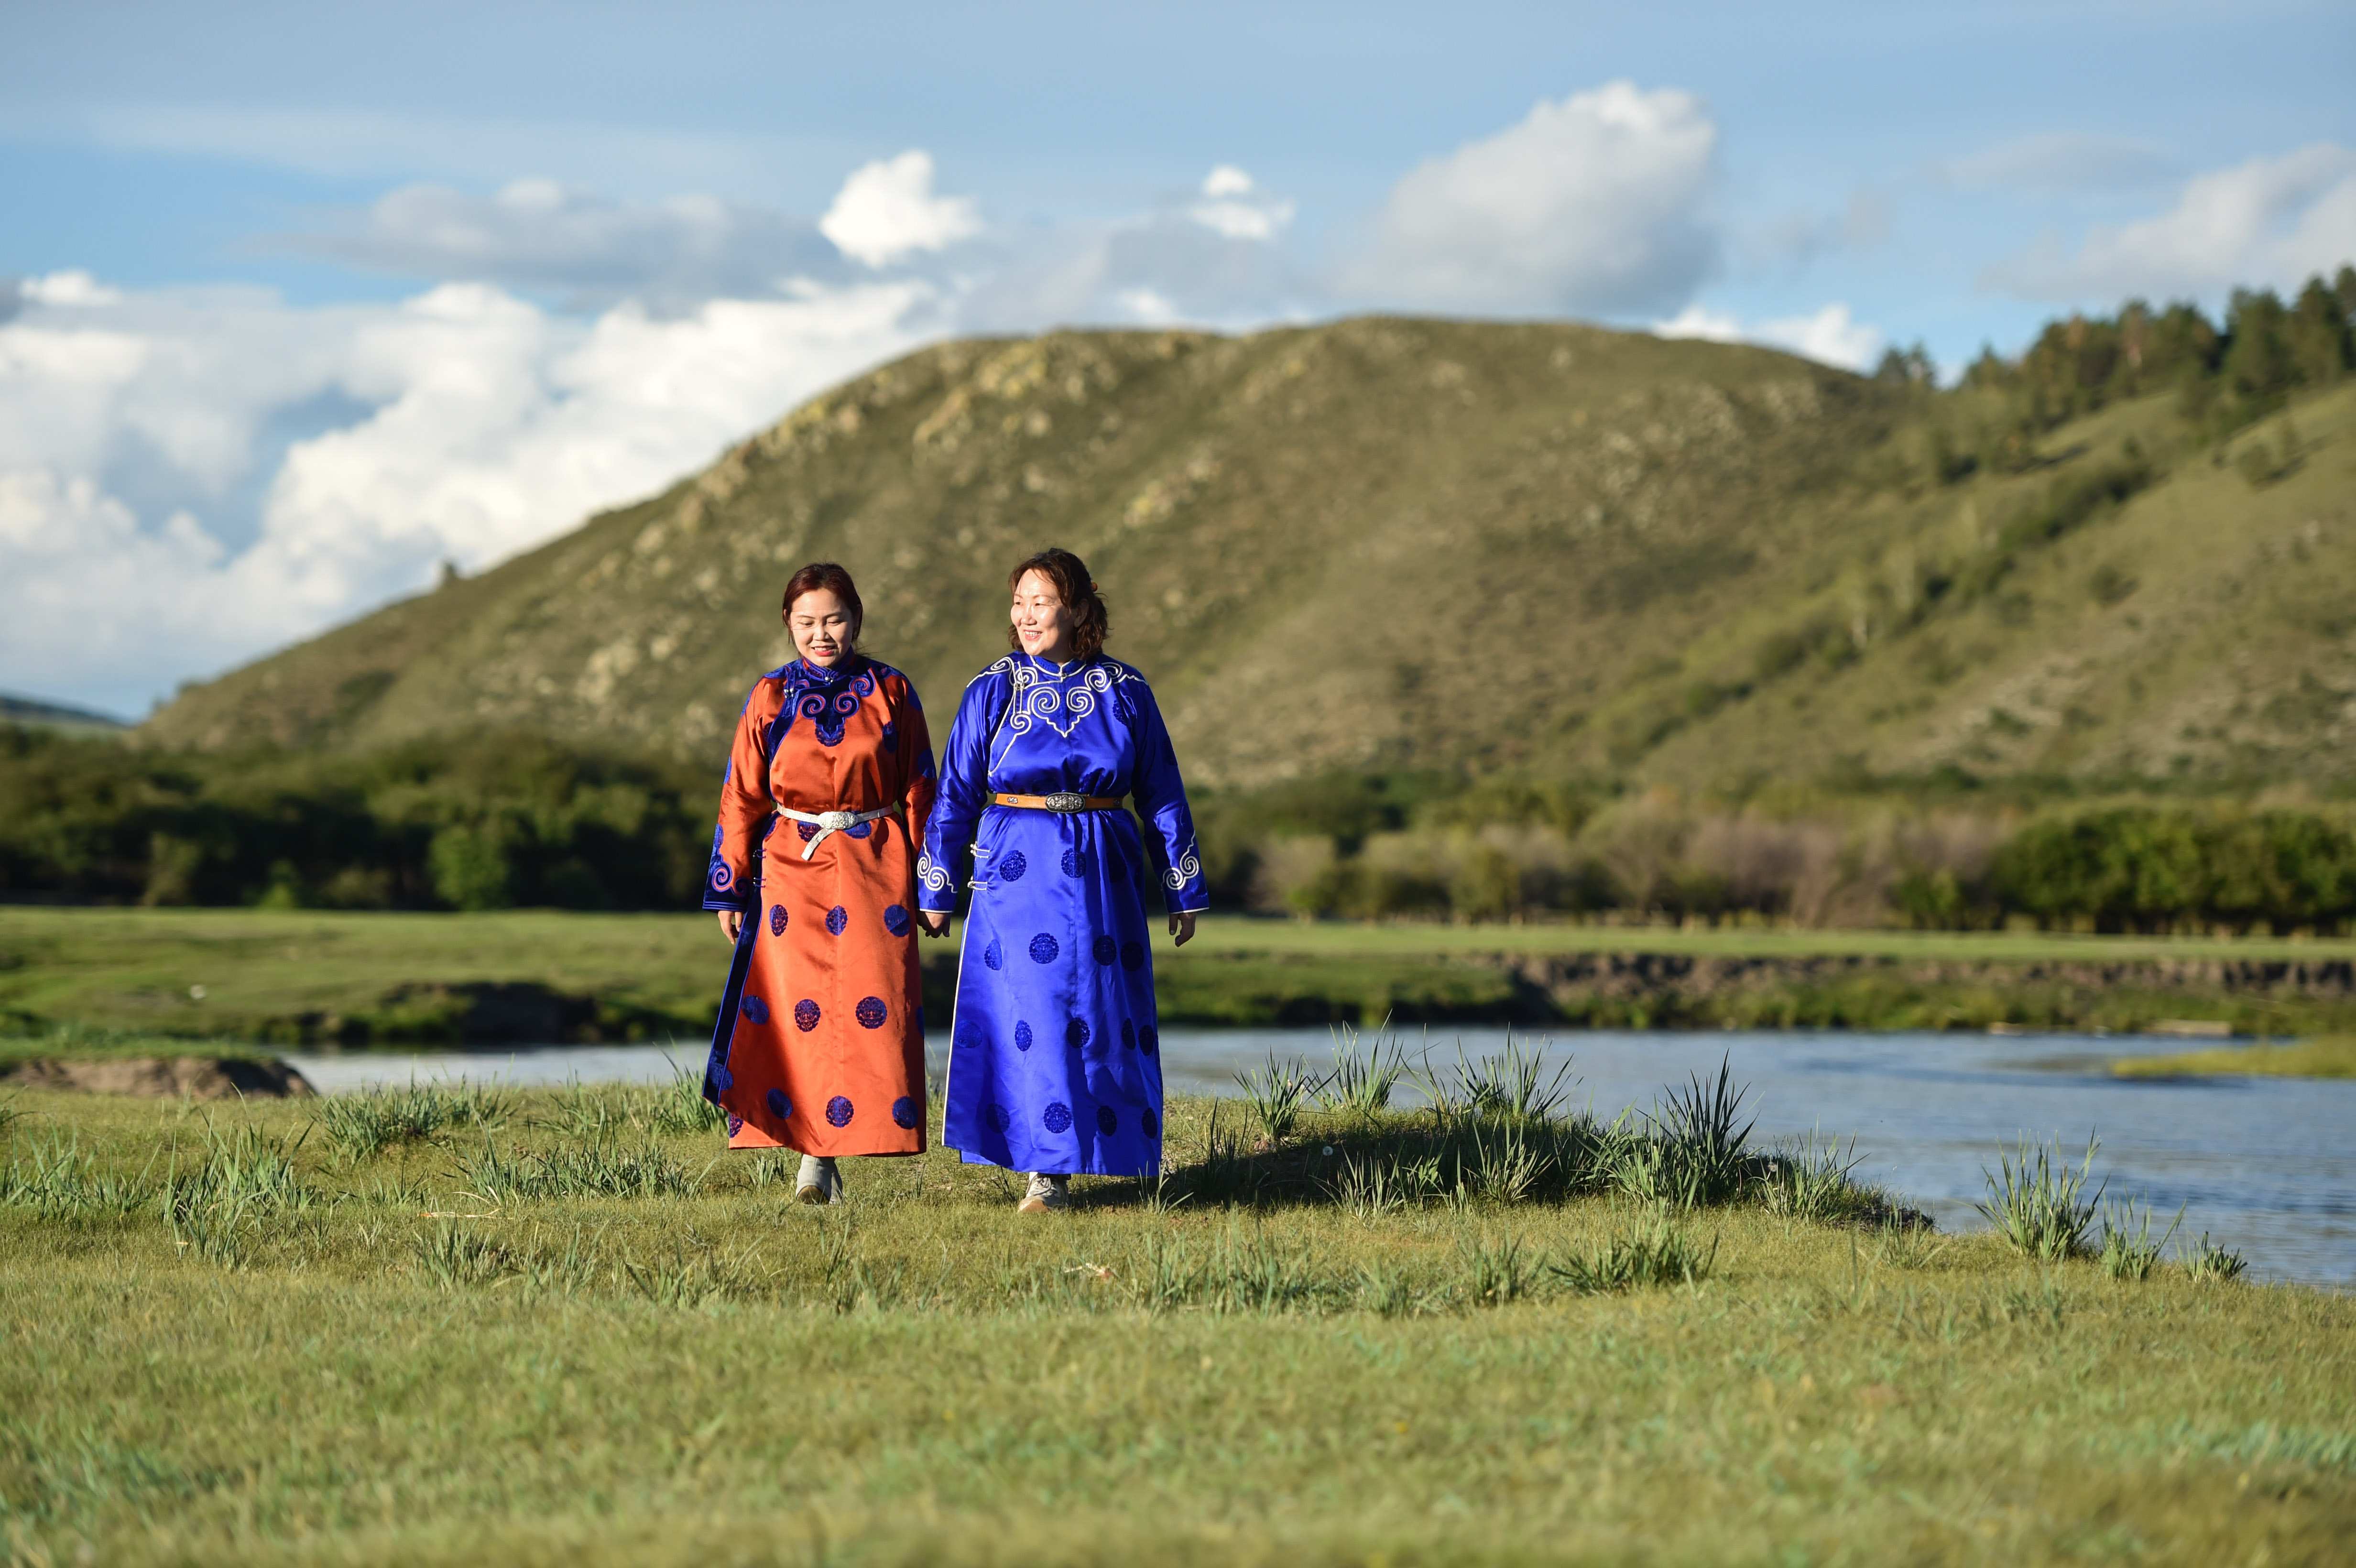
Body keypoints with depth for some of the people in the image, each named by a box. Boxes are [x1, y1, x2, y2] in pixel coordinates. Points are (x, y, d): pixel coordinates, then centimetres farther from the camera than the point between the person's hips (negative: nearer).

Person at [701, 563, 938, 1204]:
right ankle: (813, 1153, 0)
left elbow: (918, 790, 8)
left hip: (875, 871, 0)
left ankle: (849, 1134, 2)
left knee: (875, 1010, -8)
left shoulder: (891, 693, 4)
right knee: (796, 1012, -6)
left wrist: (922, 881, 5)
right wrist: (728, 888, 5)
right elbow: (741, 797, 7)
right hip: (792, 871, 0)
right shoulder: (771, 698, 5)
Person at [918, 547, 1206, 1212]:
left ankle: (1075, 1155, 14)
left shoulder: (1123, 692, 3)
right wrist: (936, 889, 6)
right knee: (1022, 1016, -4)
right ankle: (1040, 1167, 4)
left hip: (1100, 876, 1)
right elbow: (955, 795, 5)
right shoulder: (994, 691, 1)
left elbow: (1162, 795, 9)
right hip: (1015, 876, -1)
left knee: (1097, 1018, 2)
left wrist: (1184, 889, 11)